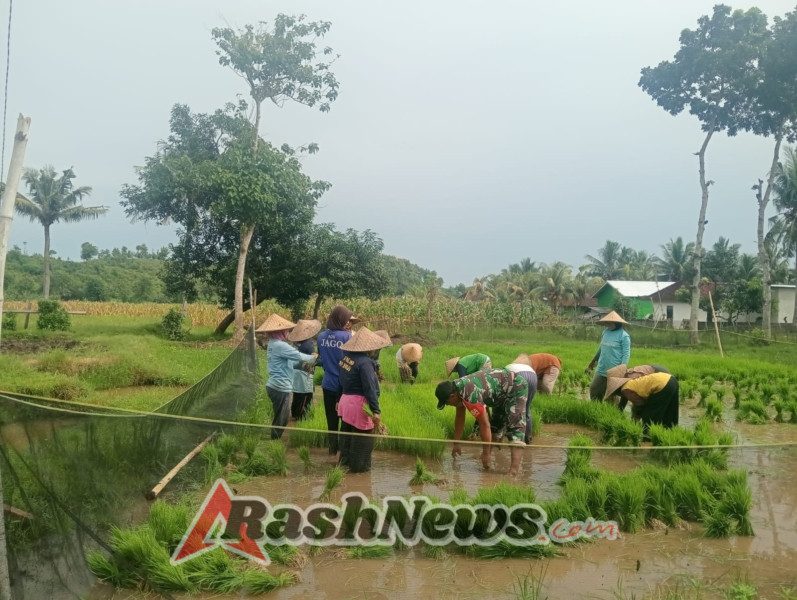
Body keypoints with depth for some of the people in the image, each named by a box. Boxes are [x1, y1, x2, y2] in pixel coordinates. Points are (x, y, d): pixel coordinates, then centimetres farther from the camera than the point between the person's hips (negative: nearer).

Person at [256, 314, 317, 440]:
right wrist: (314, 357, -1)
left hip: (274, 386, 10)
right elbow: (299, 356, -19)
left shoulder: (272, 344, 13)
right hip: (280, 388, -10)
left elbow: (290, 359, 15)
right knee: (280, 420, -1)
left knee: (282, 418, 19)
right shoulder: (280, 345, -19)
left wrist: (309, 357, 9)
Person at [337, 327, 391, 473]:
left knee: (346, 434, 22)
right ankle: (359, 467, 18)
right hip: (359, 404, -9)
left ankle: (345, 461, 35)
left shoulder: (346, 357, 5)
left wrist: (339, 399, 25)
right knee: (362, 438, 7)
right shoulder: (365, 362, -22)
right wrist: (376, 411, -21)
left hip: (345, 400, 9)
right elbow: (370, 388, -24)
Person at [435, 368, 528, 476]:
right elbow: (460, 418, 9)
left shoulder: (470, 395, -33)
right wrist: (456, 444, 14)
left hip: (516, 387, -10)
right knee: (496, 424, 21)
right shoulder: (456, 389, -3)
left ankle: (513, 470, -31)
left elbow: (484, 424, -29)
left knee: (515, 428, -21)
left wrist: (486, 453, -21)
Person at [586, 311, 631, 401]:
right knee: (594, 390, 9)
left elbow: (626, 354, -13)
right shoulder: (605, 332, 7)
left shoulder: (624, 336, -12)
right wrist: (593, 362, 26)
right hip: (601, 370, 6)